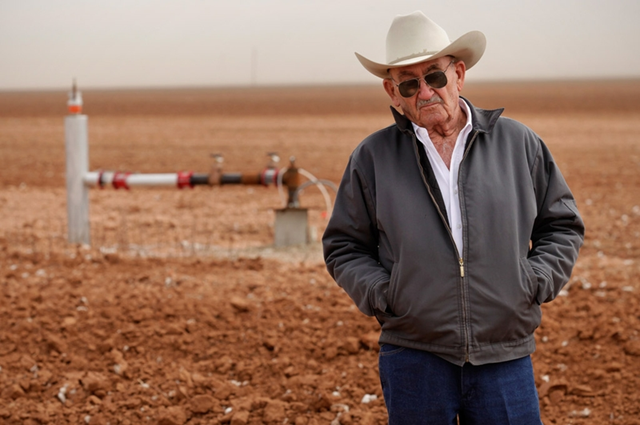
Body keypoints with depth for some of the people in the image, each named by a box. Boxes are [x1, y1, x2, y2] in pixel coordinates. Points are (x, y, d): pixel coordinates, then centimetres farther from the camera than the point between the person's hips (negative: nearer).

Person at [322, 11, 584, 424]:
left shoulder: (518, 143, 6)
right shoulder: (373, 157, 5)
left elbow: (562, 225, 15)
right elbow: (343, 247, 12)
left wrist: (535, 283, 0)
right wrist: (382, 294, -4)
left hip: (505, 357, 0)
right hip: (413, 358, 0)